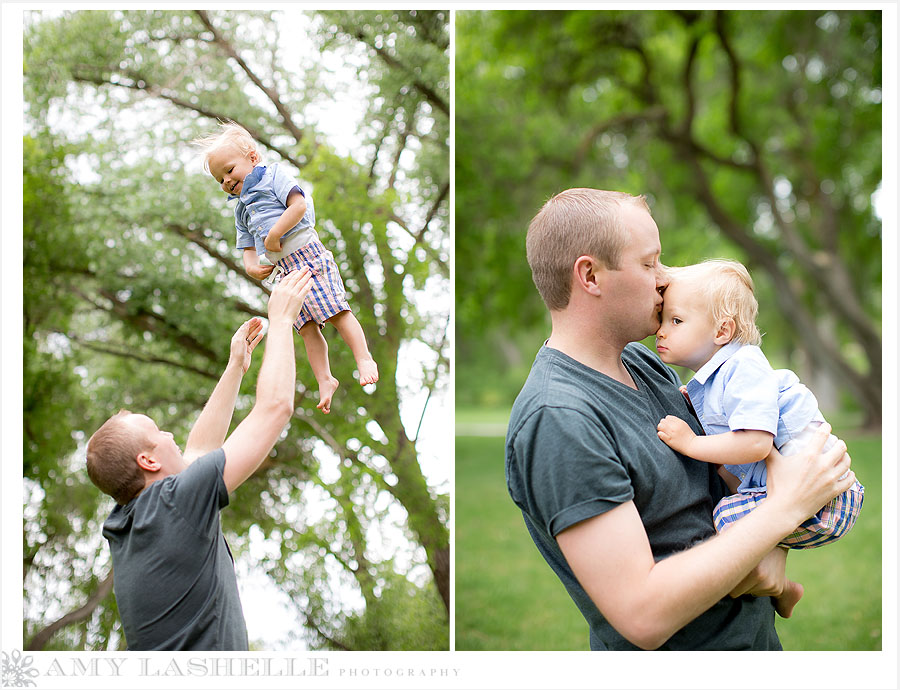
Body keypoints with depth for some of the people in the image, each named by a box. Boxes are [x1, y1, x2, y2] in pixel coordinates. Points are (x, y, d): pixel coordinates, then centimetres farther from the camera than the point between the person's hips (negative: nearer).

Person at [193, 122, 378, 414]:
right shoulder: (241, 209, 24)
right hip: (283, 269, 7)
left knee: (336, 312, -12)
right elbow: (249, 248, 23)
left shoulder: (273, 176, 3)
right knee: (307, 328, 2)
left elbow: (299, 205, -13)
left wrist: (273, 235, -14)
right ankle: (325, 380, 2)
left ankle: (364, 359, -9)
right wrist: (251, 266, 1)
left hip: (306, 255, -7)